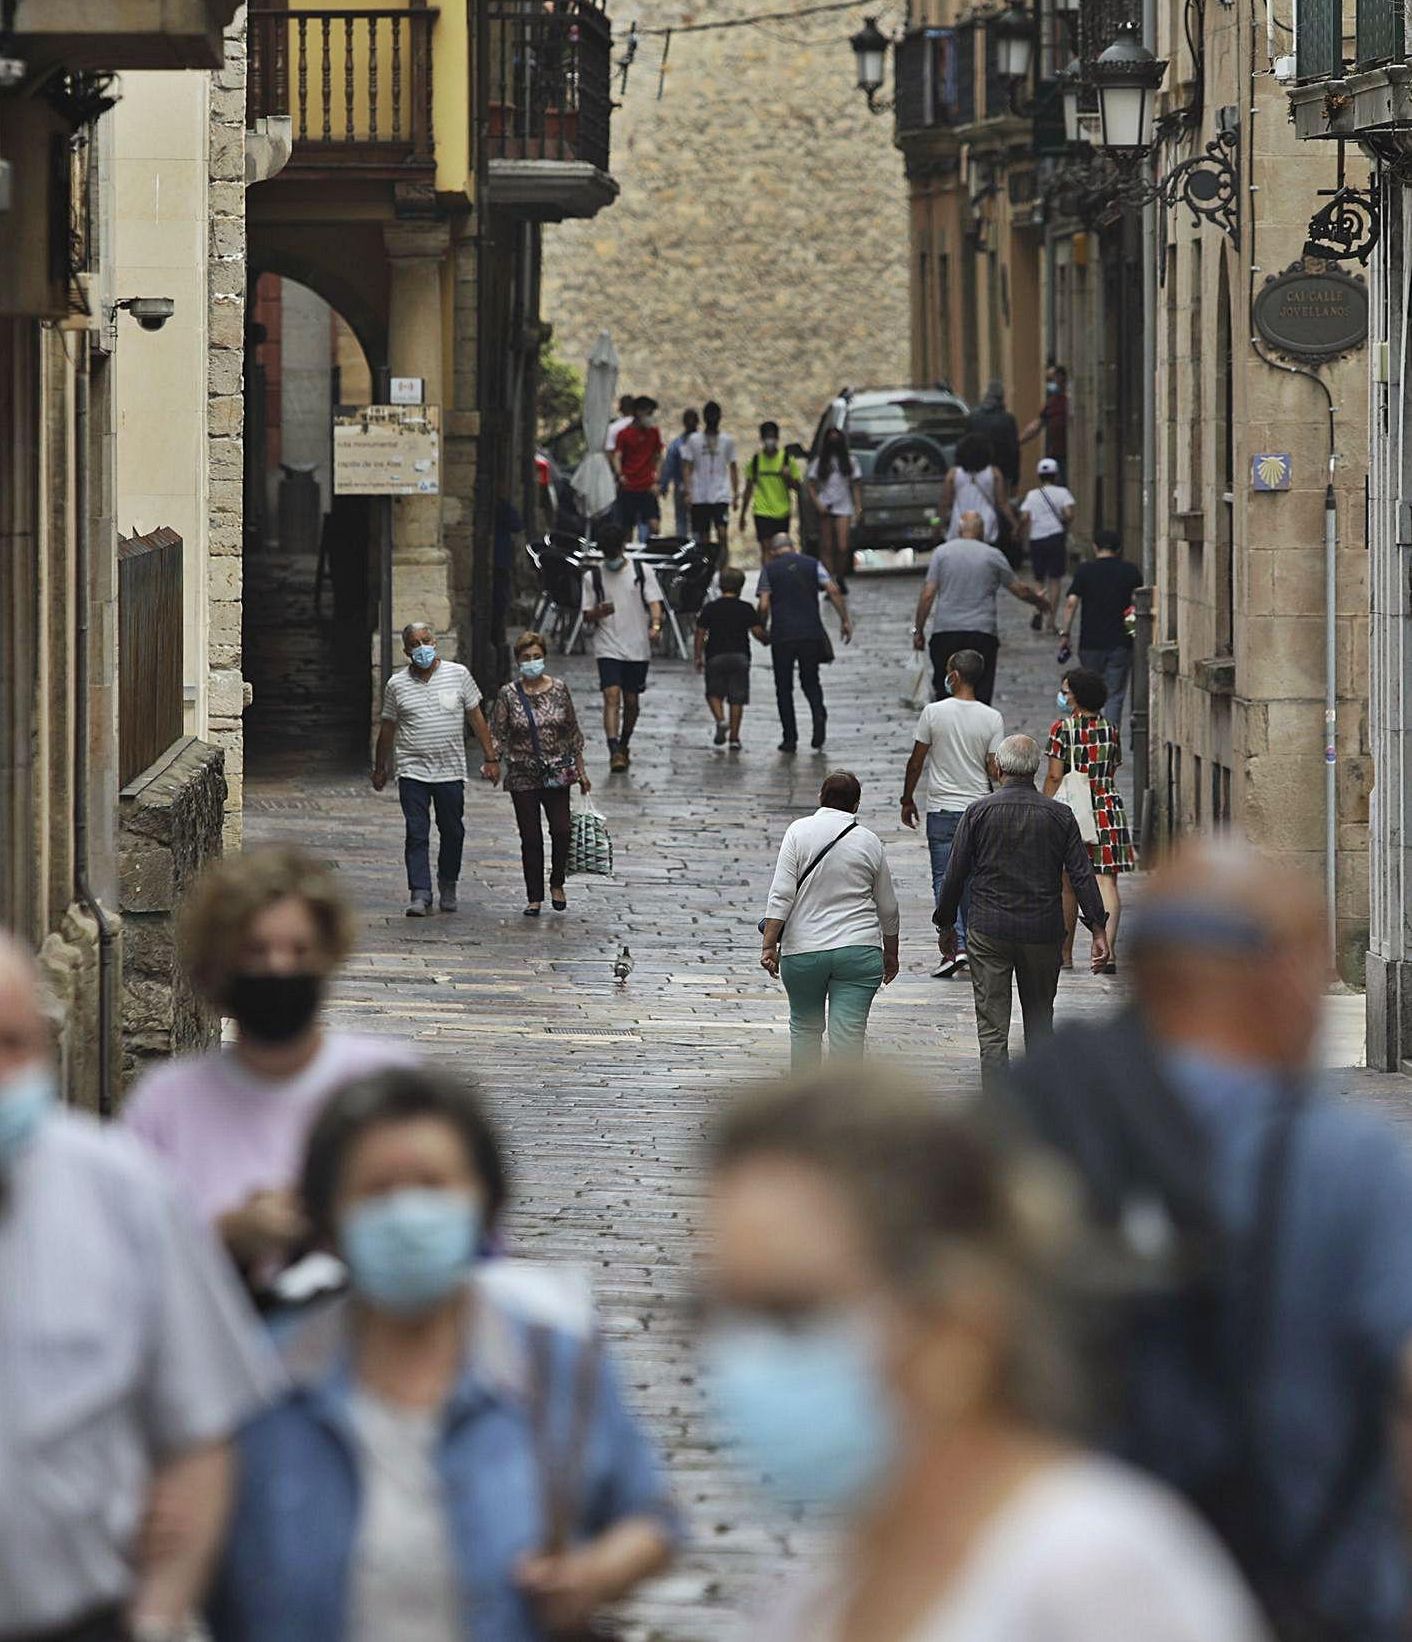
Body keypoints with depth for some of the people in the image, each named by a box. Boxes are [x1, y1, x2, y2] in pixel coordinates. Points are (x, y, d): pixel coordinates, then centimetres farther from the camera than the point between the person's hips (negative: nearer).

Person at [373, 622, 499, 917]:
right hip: (413, 772, -1)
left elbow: (476, 718, 7)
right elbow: (387, 729, 13)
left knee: (453, 832, 9)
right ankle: (420, 895, -9)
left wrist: (490, 758, 4)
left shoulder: (458, 674, 3)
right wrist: (380, 769, 17)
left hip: (451, 771, 1)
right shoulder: (397, 684, 3)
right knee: (416, 835, -7)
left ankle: (448, 886, 28)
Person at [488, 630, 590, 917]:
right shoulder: (508, 694, -2)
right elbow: (497, 735, -1)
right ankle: (534, 898, 12)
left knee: (561, 830, -8)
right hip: (523, 775, -1)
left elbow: (573, 732, 9)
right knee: (531, 839, 2)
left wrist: (581, 771, 11)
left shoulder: (559, 689, 3)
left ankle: (557, 883, 17)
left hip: (557, 773, 1)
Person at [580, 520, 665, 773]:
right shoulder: (593, 577, 4)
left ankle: (624, 745, 31)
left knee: (631, 701, 10)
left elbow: (654, 602, -3)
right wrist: (598, 613, -17)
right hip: (607, 648, -1)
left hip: (637, 648, 1)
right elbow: (586, 616, 7)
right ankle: (615, 752, -23)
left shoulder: (642, 571, 3)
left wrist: (655, 625, -23)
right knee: (612, 696, -16)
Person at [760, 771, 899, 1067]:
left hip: (804, 948, 0)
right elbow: (888, 908, 10)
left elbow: (781, 895, -10)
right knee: (848, 1033, -3)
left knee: (805, 1026, 17)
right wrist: (890, 954, 22)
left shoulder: (799, 831, -2)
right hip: (859, 950, 0)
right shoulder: (870, 842, 4)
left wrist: (769, 945, -8)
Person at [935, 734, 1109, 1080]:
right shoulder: (1059, 815, 0)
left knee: (992, 1029, -1)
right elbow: (1082, 875, -3)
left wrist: (946, 925, 10)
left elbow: (955, 874, -1)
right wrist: (1098, 929, 0)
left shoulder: (980, 811, -4)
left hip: (989, 933, -2)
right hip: (1043, 933, 2)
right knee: (1040, 1020, 17)